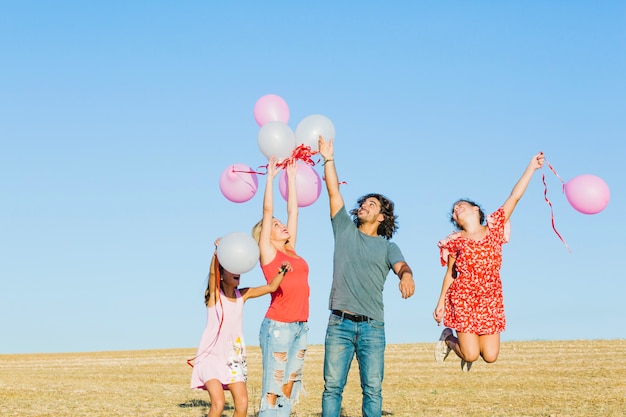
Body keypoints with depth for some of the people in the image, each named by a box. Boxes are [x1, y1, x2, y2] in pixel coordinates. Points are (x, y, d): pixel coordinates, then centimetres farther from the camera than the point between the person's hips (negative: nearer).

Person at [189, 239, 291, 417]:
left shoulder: (243, 295, 4)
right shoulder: (214, 295, -8)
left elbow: (271, 287, 1)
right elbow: (212, 273, -27)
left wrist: (282, 271, -17)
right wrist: (217, 252, -43)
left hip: (233, 357, 5)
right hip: (211, 356, -5)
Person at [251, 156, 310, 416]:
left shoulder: (291, 251, 16)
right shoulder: (267, 252, 1)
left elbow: (293, 210, 19)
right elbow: (267, 210, -2)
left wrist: (291, 176, 21)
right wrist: (270, 176, 3)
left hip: (301, 326, 7)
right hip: (278, 326, -7)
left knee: (289, 388, 7)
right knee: (273, 389, -6)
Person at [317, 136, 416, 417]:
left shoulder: (387, 247, 12)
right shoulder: (345, 230, 15)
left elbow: (401, 266, -8)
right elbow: (334, 192, 10)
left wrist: (406, 276, -32)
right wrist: (328, 158, 5)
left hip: (372, 326, 0)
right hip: (339, 323, 1)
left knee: (373, 388, -4)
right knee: (333, 386, -3)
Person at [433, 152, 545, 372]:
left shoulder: (494, 229, 4)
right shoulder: (455, 241, 1)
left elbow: (515, 197, 0)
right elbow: (451, 273, 8)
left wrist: (531, 167, -3)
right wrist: (440, 302, 5)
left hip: (490, 302, 2)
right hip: (463, 300, -2)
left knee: (490, 356, -1)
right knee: (471, 355, -8)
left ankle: (468, 346, 31)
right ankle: (448, 339, 23)